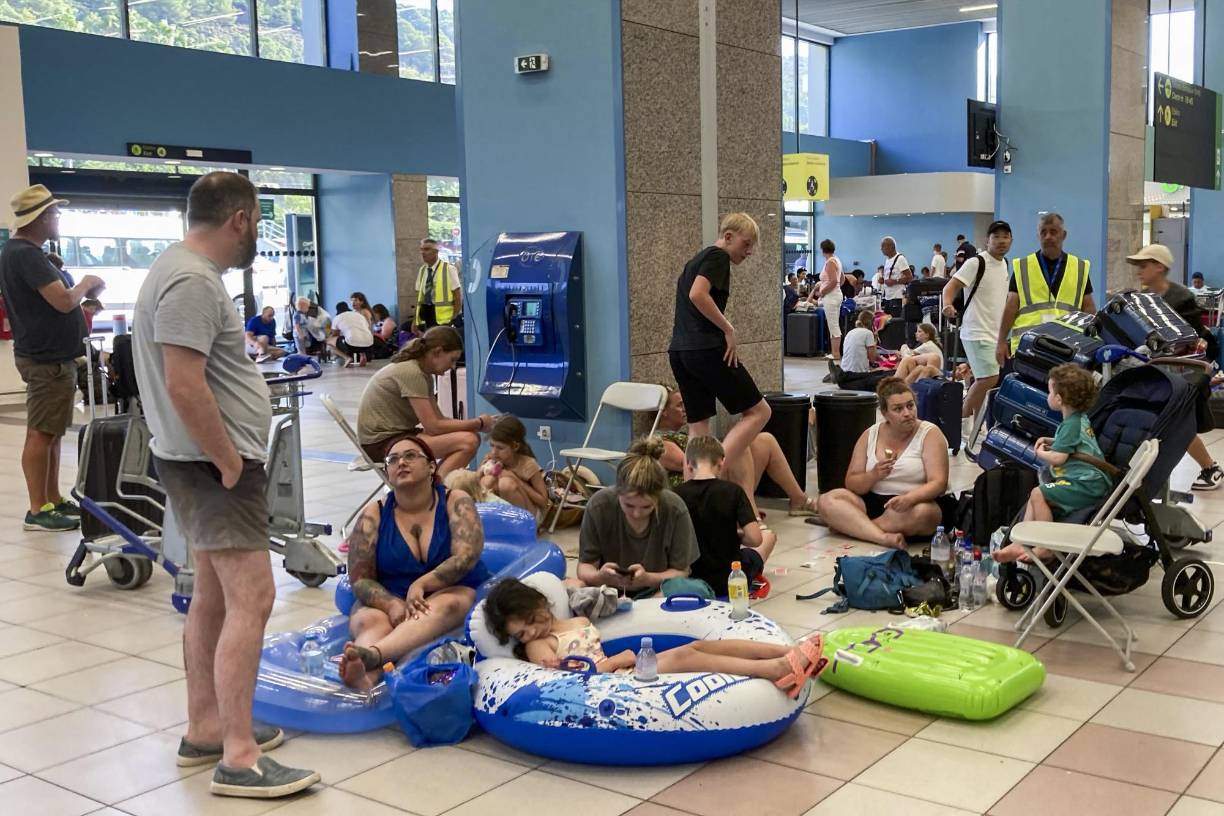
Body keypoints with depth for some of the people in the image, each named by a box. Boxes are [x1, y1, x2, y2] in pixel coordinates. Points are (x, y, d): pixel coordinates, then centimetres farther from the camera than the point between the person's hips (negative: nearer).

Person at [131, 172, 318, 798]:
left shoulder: (188, 271, 15)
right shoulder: (192, 282, -19)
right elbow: (184, 386, -27)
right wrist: (229, 462, -18)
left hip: (209, 462, 11)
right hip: (213, 464, -11)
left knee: (214, 595, 16)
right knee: (251, 598, -12)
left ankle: (205, 729, 26)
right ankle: (239, 757, -8)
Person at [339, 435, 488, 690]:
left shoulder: (456, 502, 0)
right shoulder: (374, 514, 1)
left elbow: (465, 557, -13)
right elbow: (360, 579, -2)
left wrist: (420, 585, -25)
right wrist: (391, 604, -23)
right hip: (388, 601, 2)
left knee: (443, 607, -37)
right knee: (368, 621, -32)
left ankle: (372, 655, -62)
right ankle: (366, 677, -65)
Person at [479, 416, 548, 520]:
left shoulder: (528, 465, -20)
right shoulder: (493, 460, -6)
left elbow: (544, 502, -18)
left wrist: (517, 481, -25)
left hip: (529, 515, -5)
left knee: (506, 483, -31)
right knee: (487, 481, -21)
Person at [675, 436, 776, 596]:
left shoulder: (678, 494, -10)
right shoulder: (733, 491, -14)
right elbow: (755, 539, -19)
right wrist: (736, 535, 3)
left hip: (692, 579, 2)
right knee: (769, 535, 24)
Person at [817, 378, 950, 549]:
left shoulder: (930, 434, -2)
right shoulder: (870, 435, 7)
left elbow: (938, 483, -13)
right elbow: (851, 484, 5)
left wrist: (909, 498, -33)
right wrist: (874, 475, -17)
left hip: (913, 504, -3)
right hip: (871, 502, 3)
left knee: (923, 513, -38)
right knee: (828, 500, -21)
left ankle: (849, 524, -24)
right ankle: (883, 537, -37)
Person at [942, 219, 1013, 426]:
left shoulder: (1005, 264, 13)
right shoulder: (976, 263, -12)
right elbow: (951, 287, -17)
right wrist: (948, 305, -37)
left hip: (996, 334, 8)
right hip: (977, 333, -8)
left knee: (982, 380, 11)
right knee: (989, 378, -15)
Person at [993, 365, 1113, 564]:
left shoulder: (1071, 424, -16)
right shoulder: (1080, 418, 17)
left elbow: (1057, 458, -23)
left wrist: (1041, 453, -2)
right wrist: (1050, 441, 21)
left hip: (1086, 484, -11)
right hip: (1088, 480, 11)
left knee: (1038, 494, -21)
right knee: (1037, 493, 13)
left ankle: (1046, 548, -14)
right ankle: (1021, 543, 6)